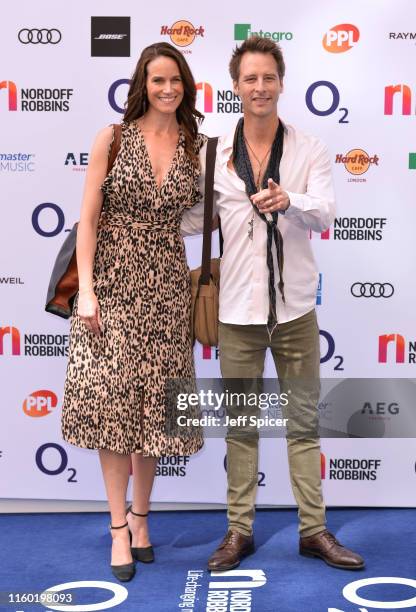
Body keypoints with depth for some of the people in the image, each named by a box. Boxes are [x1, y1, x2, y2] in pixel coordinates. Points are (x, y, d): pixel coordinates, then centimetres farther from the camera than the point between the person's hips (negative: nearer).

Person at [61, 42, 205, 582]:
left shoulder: (196, 147, 7)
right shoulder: (113, 138, -1)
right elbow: (88, 220, -5)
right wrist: (86, 291, -12)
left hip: (166, 288, 3)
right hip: (114, 283, -2)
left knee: (154, 402, 7)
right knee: (113, 399, -1)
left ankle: (140, 516, 25)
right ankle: (119, 528, 12)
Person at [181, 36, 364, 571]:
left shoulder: (309, 150, 0)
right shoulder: (214, 154, 2)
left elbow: (324, 214, -16)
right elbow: (192, 220, 10)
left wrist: (289, 201, -34)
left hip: (294, 307, 0)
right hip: (237, 310, 1)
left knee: (304, 421, 9)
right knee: (241, 425, 10)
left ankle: (313, 529, 22)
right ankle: (239, 530, 22)